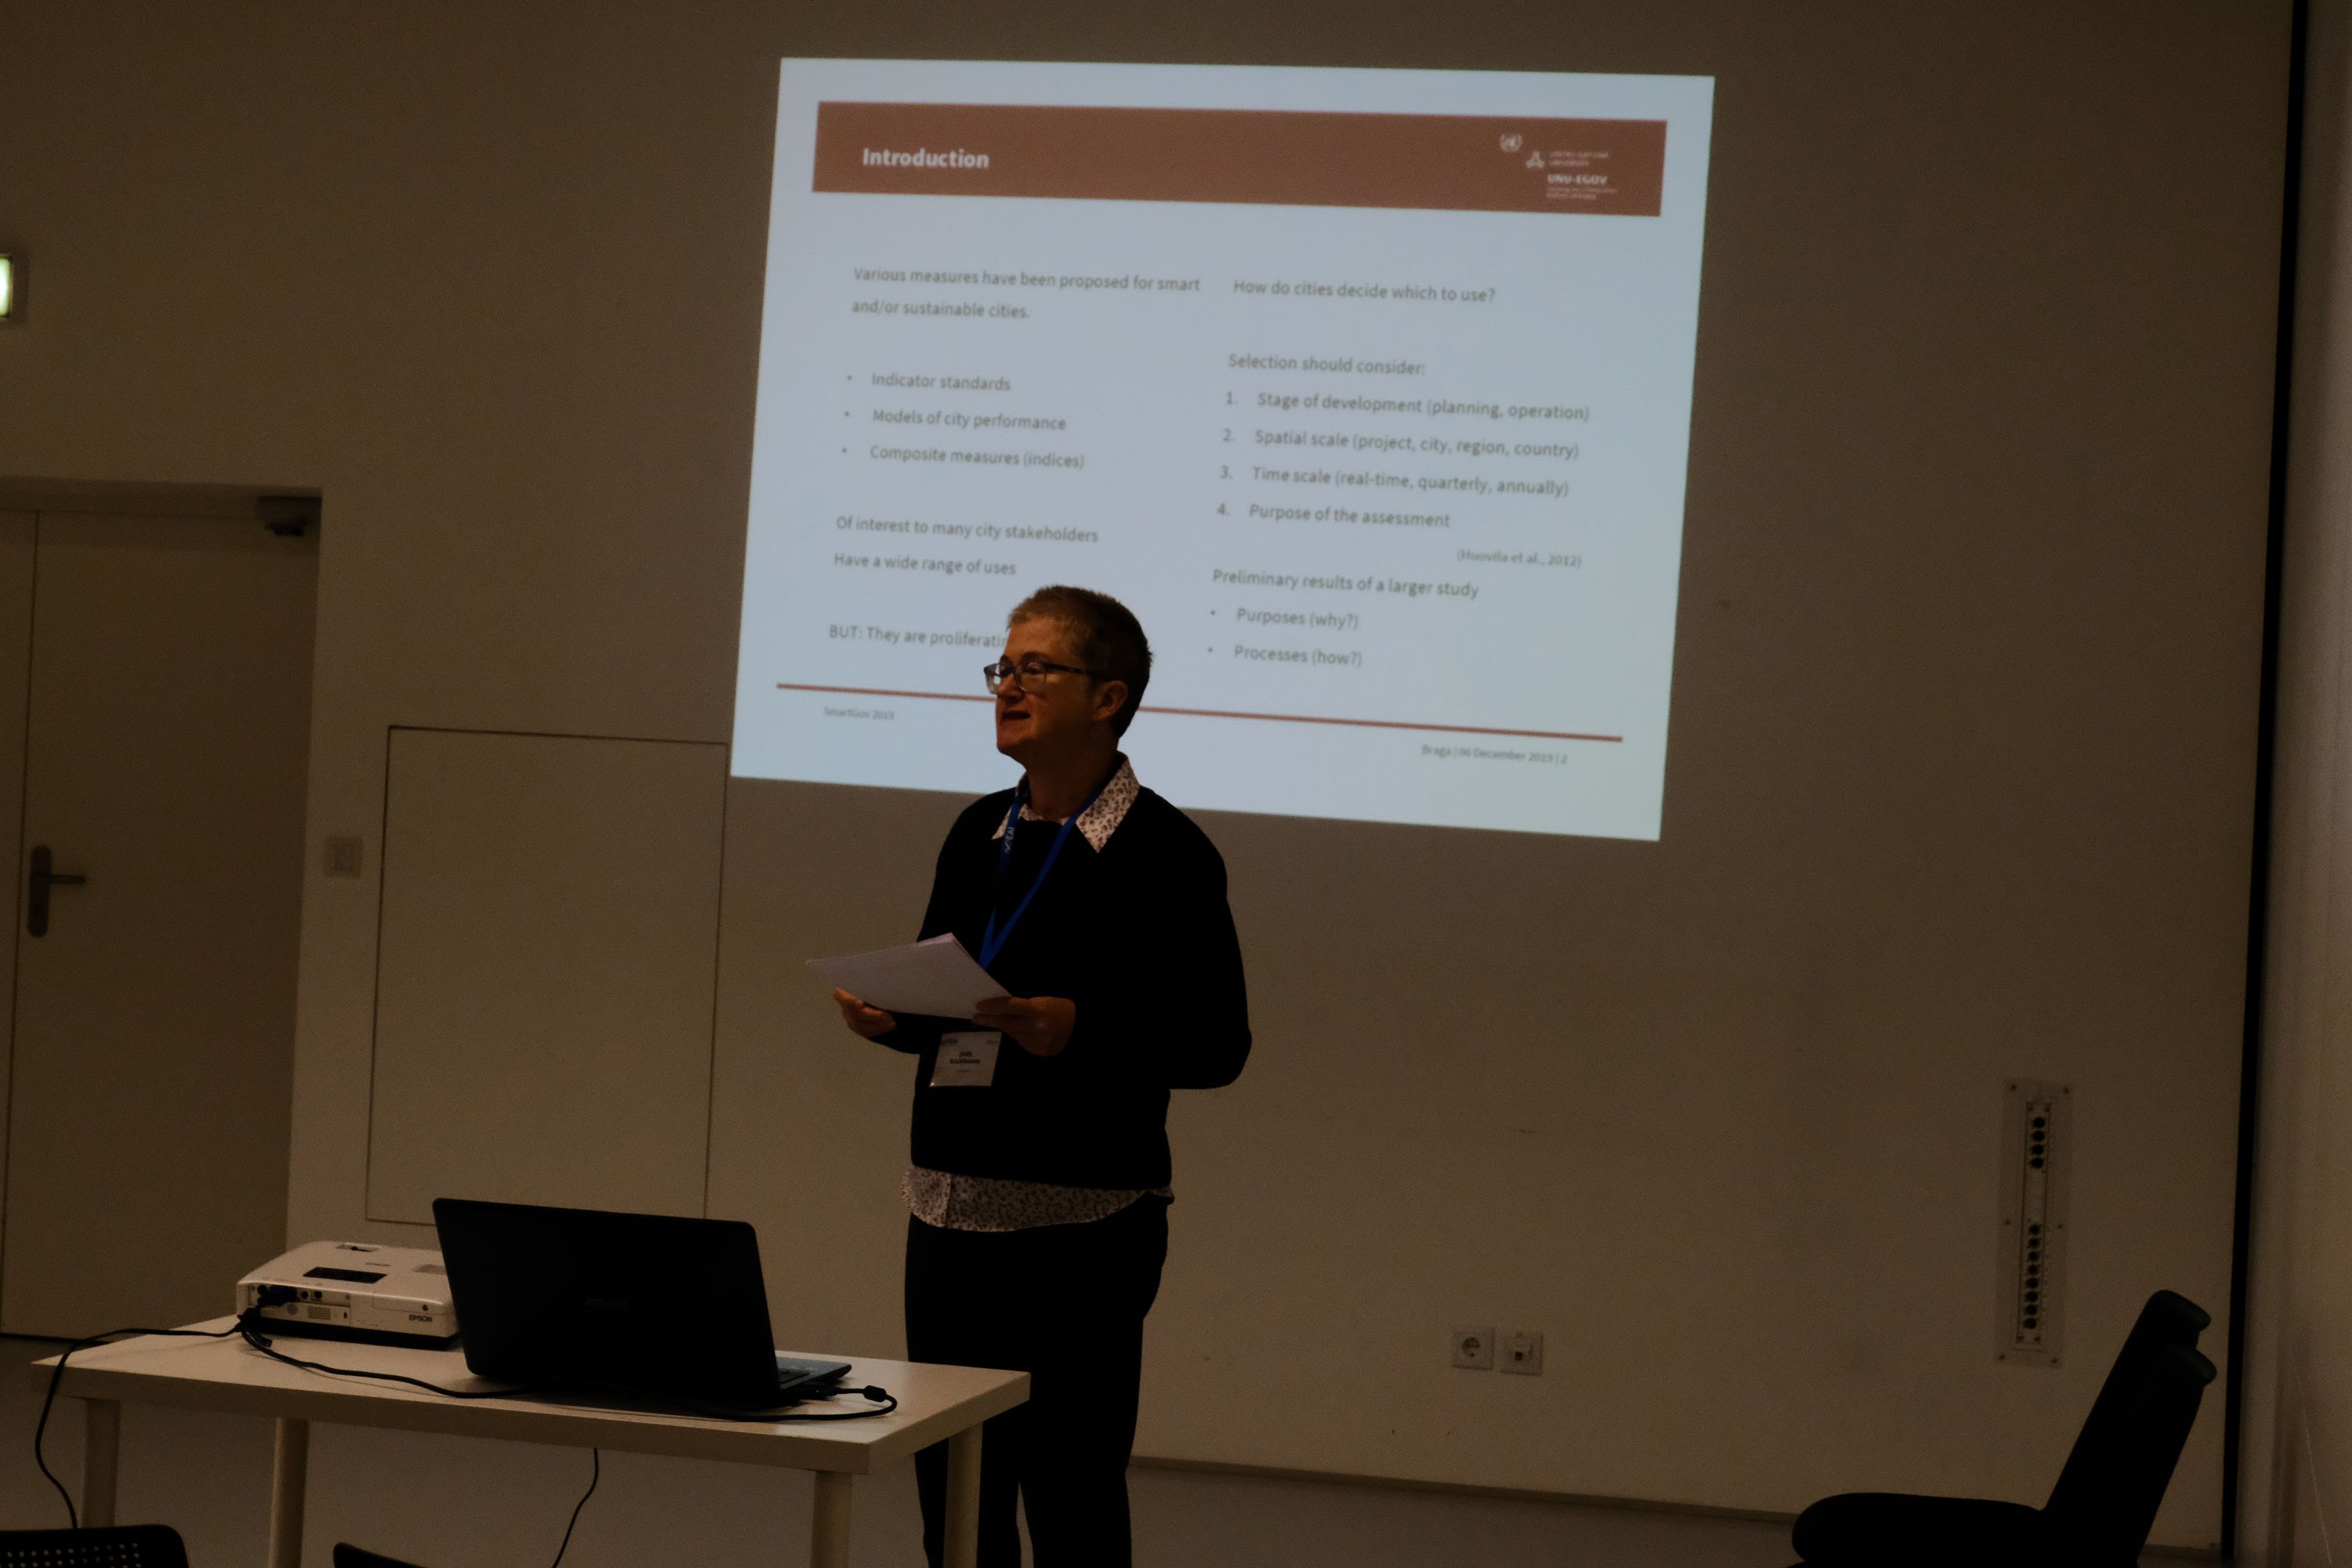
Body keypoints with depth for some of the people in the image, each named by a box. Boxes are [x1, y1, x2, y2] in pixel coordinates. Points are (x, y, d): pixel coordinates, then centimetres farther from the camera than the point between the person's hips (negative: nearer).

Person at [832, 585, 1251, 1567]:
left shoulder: (1166, 853, -8)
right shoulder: (977, 835, 12)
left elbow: (1218, 1046, -10)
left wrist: (1076, 1033, -24)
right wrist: (888, 1018, -2)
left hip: (1079, 1227, -6)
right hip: (947, 1211, 6)